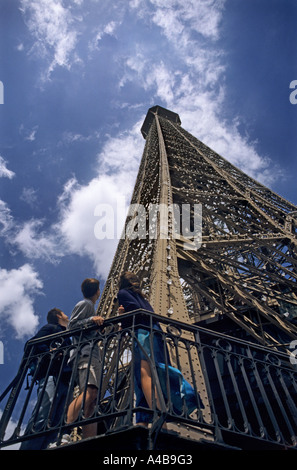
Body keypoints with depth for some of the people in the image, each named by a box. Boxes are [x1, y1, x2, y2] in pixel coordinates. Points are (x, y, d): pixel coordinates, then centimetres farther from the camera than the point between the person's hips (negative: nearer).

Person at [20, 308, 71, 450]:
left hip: (64, 381, 8)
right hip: (51, 376, -7)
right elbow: (32, 345, -2)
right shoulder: (52, 328, 12)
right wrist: (49, 352, -17)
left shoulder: (66, 336, 36)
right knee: (41, 418, -20)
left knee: (55, 423, -6)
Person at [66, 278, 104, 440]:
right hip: (85, 354, -9)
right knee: (90, 390, -29)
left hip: (91, 356, 9)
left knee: (91, 402, -2)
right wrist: (91, 320, -13)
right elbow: (71, 326, -6)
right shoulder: (84, 304, 5)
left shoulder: (90, 306, 32)